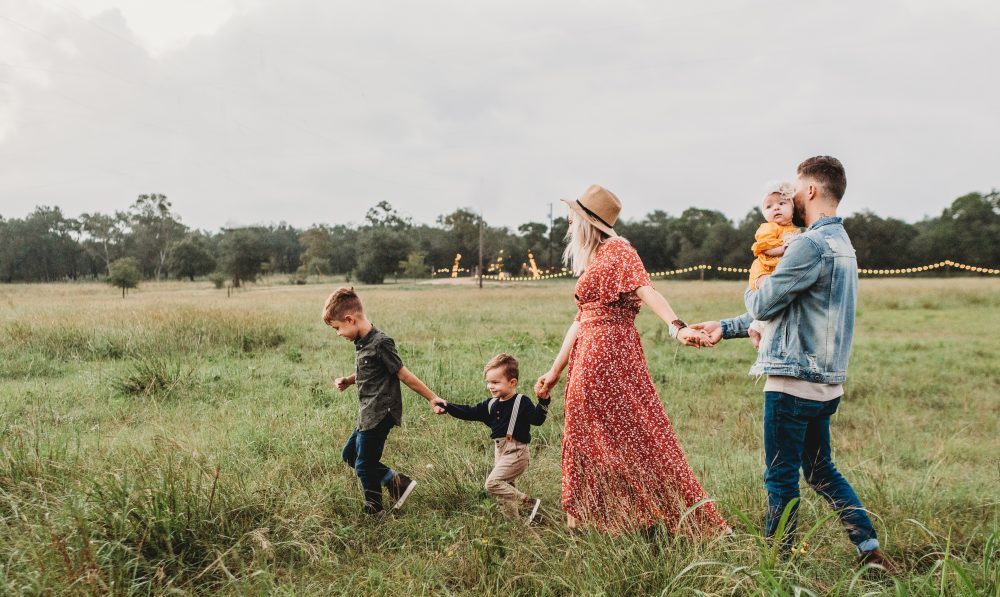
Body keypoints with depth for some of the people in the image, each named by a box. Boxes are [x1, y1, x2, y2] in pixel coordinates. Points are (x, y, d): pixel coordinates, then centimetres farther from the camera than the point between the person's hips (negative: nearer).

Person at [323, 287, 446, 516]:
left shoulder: (380, 343, -20)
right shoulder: (361, 342, 8)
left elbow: (403, 374, -15)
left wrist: (432, 398, -11)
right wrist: (347, 381, 5)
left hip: (380, 415, -10)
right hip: (369, 414, 10)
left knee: (364, 465, 1)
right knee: (350, 454, 19)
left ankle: (373, 512, 21)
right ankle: (397, 481, 18)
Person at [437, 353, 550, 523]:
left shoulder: (522, 402, -11)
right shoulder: (491, 404, 9)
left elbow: (537, 419, -21)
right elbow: (470, 412, 11)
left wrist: (543, 401, -36)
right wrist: (448, 406, 2)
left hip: (516, 452, -8)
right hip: (499, 451, 8)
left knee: (493, 483, -17)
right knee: (505, 487, 13)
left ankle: (529, 503, -11)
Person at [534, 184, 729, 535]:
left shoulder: (616, 250, -7)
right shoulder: (591, 261, 19)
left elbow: (646, 290, -23)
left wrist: (677, 327, -39)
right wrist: (555, 371, 21)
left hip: (611, 354, -9)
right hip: (587, 358, 9)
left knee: (633, 434, -6)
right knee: (587, 437, 12)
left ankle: (687, 519, 3)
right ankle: (587, 518, 23)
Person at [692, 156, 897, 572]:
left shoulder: (812, 245, -18)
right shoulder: (840, 243, 16)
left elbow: (763, 305, -14)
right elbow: (785, 309, 20)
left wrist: (752, 290, 10)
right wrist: (726, 327, 19)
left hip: (793, 382, -10)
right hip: (824, 382, 10)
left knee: (781, 477, 3)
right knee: (821, 472, 19)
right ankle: (871, 551, 21)